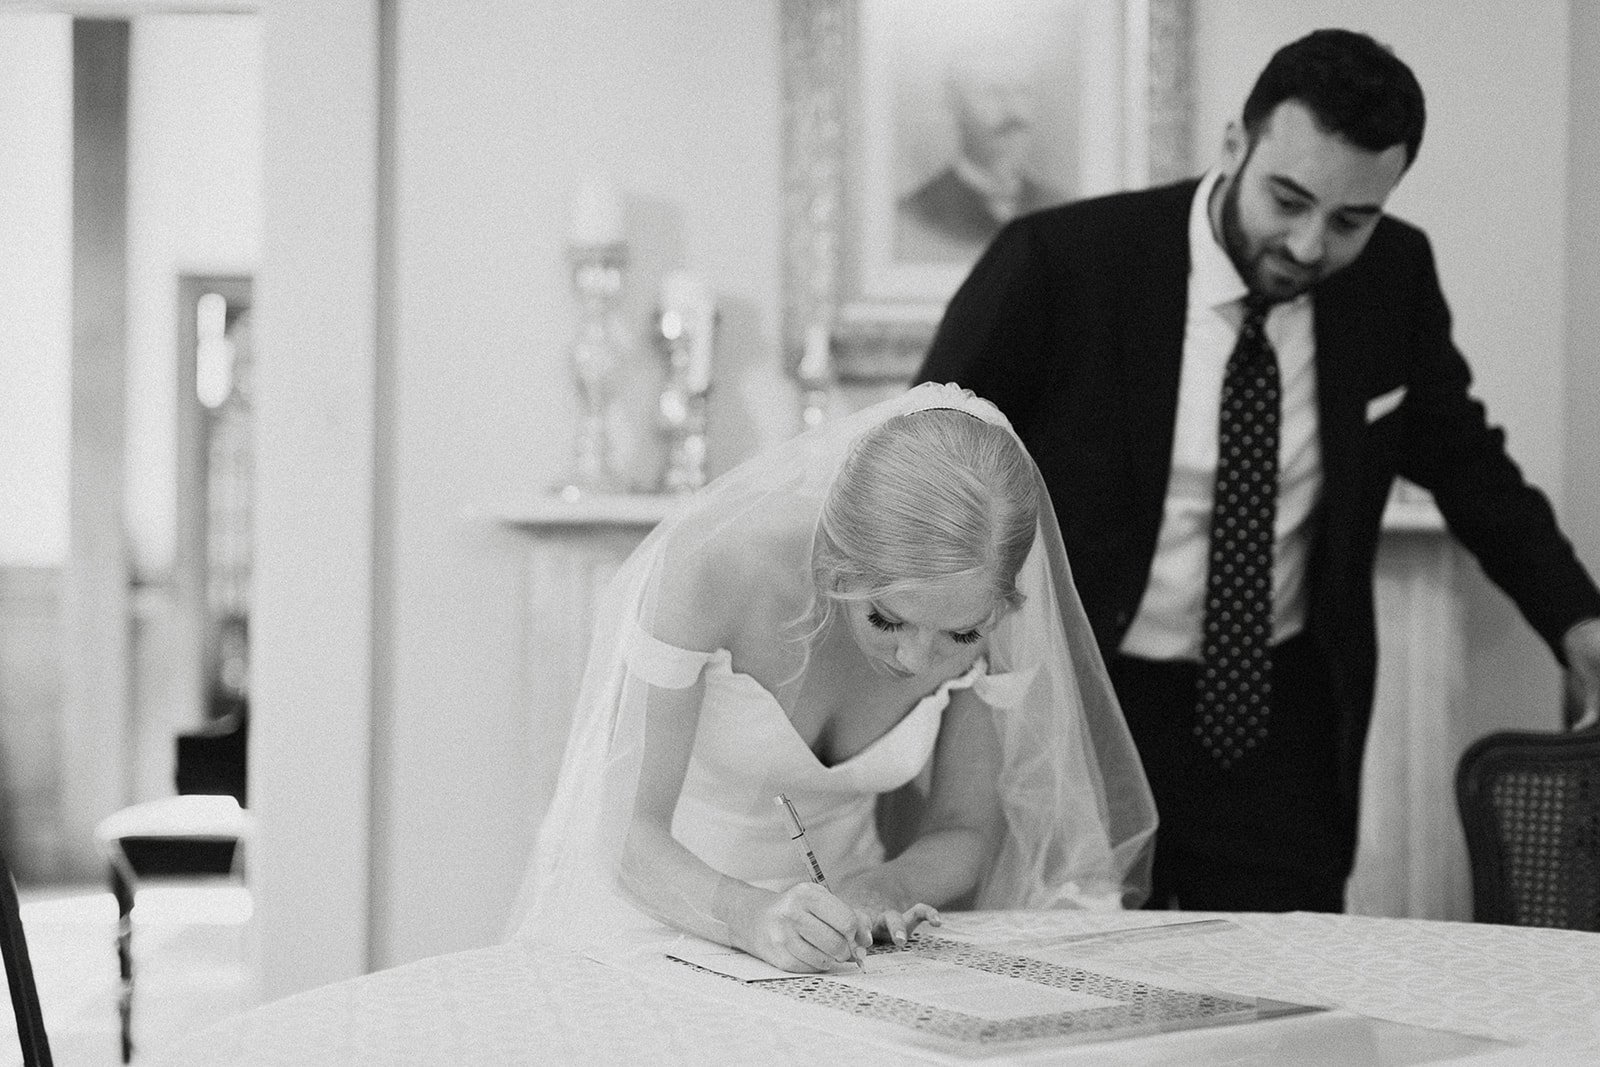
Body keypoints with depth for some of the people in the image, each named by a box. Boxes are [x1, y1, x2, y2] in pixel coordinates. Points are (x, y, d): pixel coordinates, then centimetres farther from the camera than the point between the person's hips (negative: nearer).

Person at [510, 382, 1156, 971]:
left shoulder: (978, 603, -16)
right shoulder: (715, 558, -26)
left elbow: (964, 833, -2)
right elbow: (633, 839, -22)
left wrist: (881, 888, -23)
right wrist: (747, 914, -41)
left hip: (827, 908, 2)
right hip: (662, 890, -2)